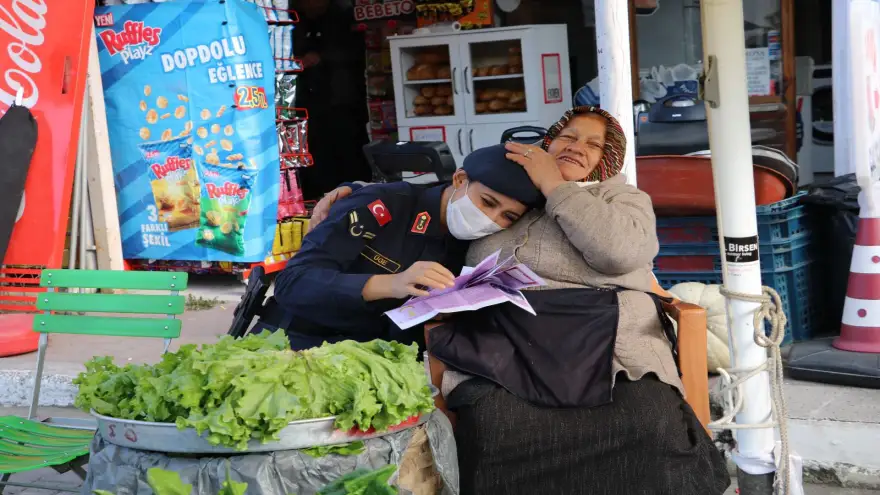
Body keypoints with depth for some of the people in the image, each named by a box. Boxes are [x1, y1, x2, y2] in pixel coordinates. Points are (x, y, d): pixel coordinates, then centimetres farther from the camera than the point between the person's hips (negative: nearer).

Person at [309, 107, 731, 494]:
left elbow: (620, 251, -3)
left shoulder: (624, 197, 20)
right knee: (489, 426, -35)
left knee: (650, 428, -34)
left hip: (607, 339, -1)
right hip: (502, 340, 2)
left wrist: (553, 184, 3)